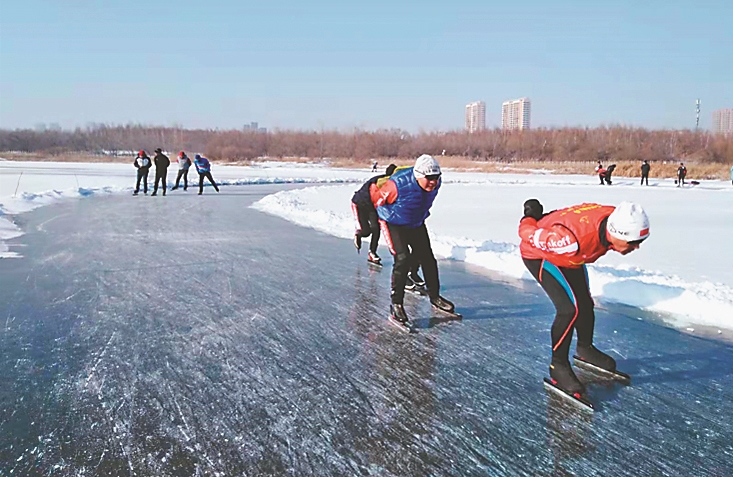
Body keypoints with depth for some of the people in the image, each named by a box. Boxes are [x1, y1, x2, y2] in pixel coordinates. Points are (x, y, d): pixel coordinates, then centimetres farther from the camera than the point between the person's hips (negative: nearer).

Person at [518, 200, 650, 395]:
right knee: (570, 308, -19)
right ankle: (558, 366, -1)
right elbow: (529, 234, -33)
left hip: (568, 253, 8)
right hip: (539, 254, -7)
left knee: (585, 304, 15)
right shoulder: (573, 238, -46)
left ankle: (585, 348, 42)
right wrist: (531, 218, -12)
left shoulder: (616, 220, -24)